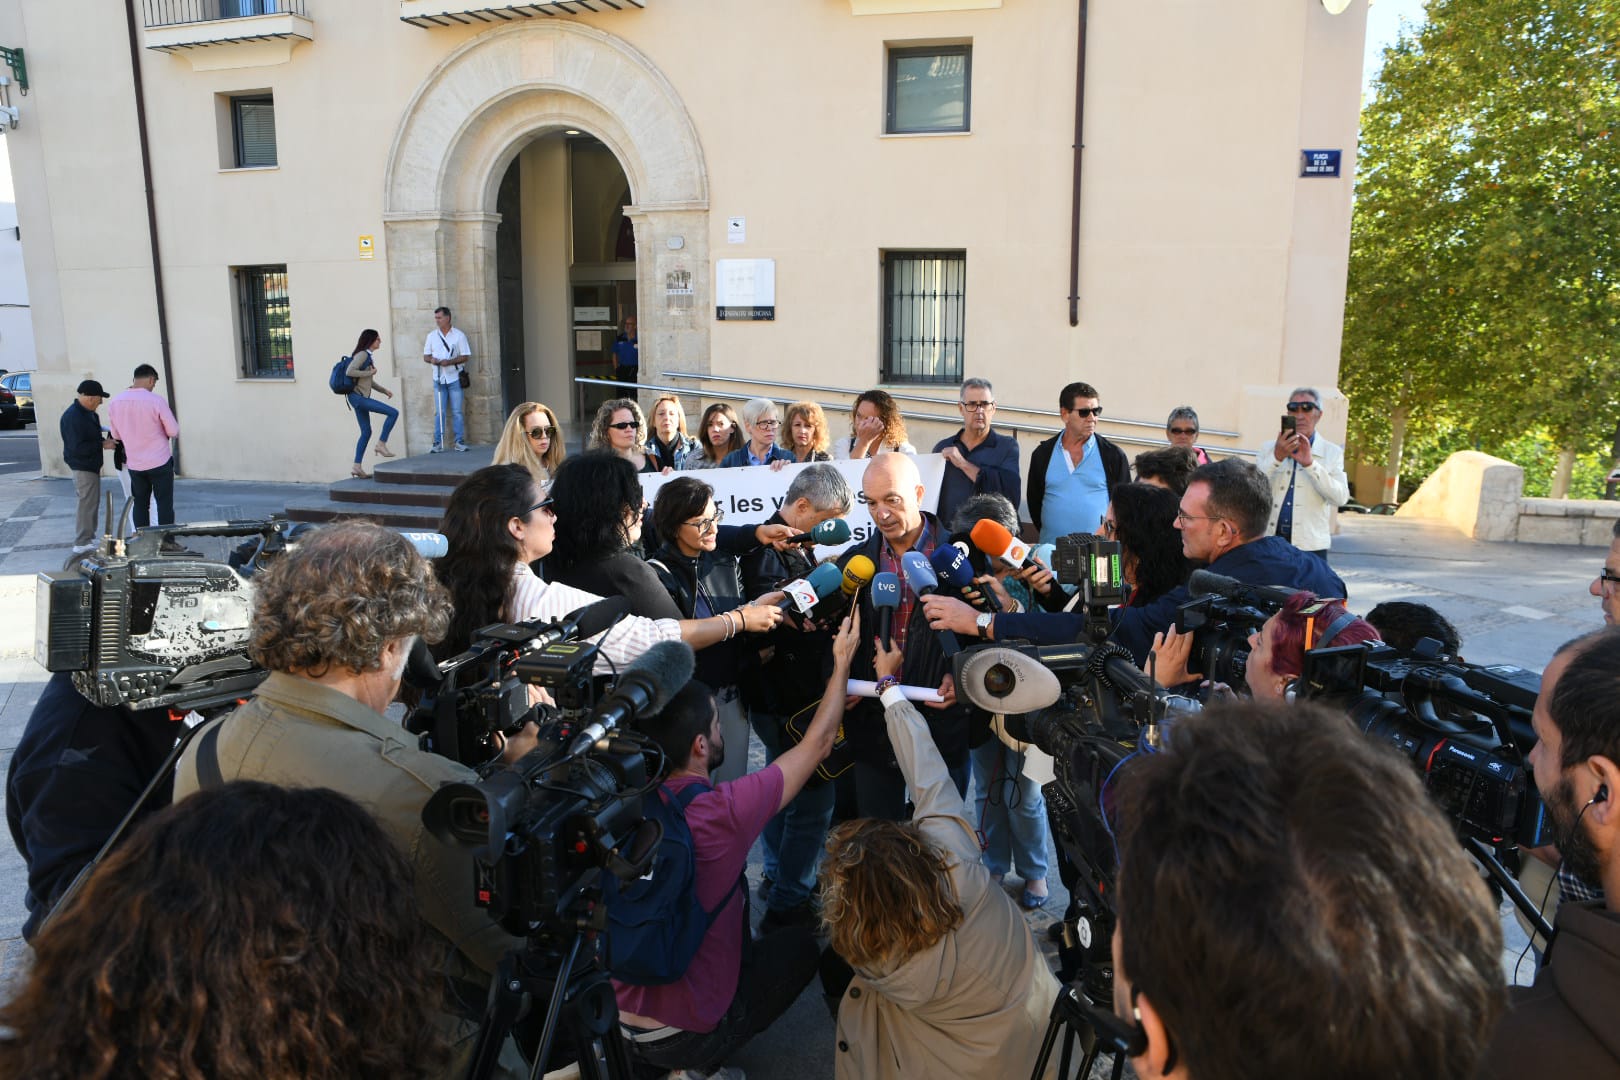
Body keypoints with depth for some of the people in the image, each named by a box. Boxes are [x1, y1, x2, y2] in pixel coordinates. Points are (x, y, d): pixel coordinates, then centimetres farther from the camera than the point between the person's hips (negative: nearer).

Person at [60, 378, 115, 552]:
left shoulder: (87, 413, 10)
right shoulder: (73, 417, -21)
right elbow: (77, 448, -25)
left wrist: (103, 439, 6)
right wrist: (102, 445, -20)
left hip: (91, 466, 10)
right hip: (83, 468, -10)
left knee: (92, 504, 17)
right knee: (87, 505, -6)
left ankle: (89, 539, 27)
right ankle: (82, 544, 0)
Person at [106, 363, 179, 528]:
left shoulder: (114, 403, -1)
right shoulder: (156, 401, -16)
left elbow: (116, 435, 9)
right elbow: (174, 431, -10)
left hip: (134, 465, 4)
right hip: (160, 462, -4)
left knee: (140, 505, 13)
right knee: (165, 505, 3)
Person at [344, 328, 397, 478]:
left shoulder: (368, 356, 19)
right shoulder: (362, 354, -10)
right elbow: (349, 372, -24)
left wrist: (384, 390, 16)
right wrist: (370, 372, -16)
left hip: (360, 397, 10)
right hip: (358, 397, -10)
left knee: (366, 432, 10)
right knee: (393, 413, -14)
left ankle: (357, 467, 11)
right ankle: (381, 444, -7)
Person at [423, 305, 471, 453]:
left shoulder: (459, 335, -1)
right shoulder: (432, 336, 8)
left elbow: (466, 356, -4)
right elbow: (425, 356, 11)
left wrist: (449, 362, -18)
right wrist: (431, 360, -13)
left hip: (454, 378, -2)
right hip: (439, 378, 2)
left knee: (457, 411, 0)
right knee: (439, 412, 1)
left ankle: (460, 441, 5)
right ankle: (438, 443, 2)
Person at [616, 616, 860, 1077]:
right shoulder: (725, 810, -23)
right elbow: (818, 743, -9)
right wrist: (841, 662, 4)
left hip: (610, 1018, 5)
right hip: (683, 1036, -5)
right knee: (801, 944, 18)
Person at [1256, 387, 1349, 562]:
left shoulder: (1332, 452, 9)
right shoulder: (1268, 449, 10)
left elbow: (1341, 497, -5)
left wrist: (1310, 463, -15)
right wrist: (1277, 457, -15)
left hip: (1310, 546, -1)